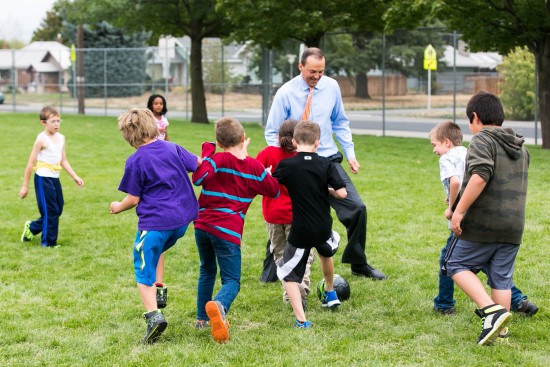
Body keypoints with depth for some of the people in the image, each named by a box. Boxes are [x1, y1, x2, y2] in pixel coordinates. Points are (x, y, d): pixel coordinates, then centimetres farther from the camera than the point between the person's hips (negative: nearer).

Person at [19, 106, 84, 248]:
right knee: (50, 211, -3)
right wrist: (25, 185, -9)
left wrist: (75, 177, 7)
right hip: (43, 178, -8)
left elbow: (64, 161, 15)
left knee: (57, 209, 12)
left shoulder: (61, 138, 8)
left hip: (55, 178, 8)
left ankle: (31, 228, 32)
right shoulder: (41, 139, -13)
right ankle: (49, 243, 9)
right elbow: (31, 163, -10)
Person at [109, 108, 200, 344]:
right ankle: (158, 291, 23)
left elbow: (133, 199, -5)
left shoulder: (135, 161, -9)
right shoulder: (172, 148, 4)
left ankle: (153, 314, -17)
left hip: (154, 223, -6)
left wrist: (118, 207, 14)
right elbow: (199, 165, 8)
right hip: (182, 220, 6)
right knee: (157, 250, 32)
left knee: (144, 270, 0)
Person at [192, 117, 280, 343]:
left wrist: (207, 151, -11)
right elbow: (274, 191, 17)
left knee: (207, 271, 24)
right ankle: (218, 306, -35)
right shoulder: (254, 167, 4)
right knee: (231, 280, -2)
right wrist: (267, 175, 35)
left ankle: (202, 318, 29)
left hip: (203, 226, 1)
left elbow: (198, 178, -23)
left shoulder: (218, 159, -4)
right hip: (229, 231, -1)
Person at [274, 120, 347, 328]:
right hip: (324, 228, 4)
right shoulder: (325, 164, -5)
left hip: (300, 231, -3)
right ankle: (330, 294, 54)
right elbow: (342, 193, -8)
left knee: (287, 273, 9)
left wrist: (270, 173, 15)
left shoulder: (286, 165, -11)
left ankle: (301, 320, -5)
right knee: (326, 252, 37)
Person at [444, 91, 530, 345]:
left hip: (483, 223, -7)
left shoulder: (483, 140, -9)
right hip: (514, 225, 7)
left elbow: (480, 177, -24)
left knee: (457, 265, 4)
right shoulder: (520, 147, 18)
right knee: (501, 277, 12)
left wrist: (459, 210, -21)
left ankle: (491, 310, -12)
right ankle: (499, 329, 12)